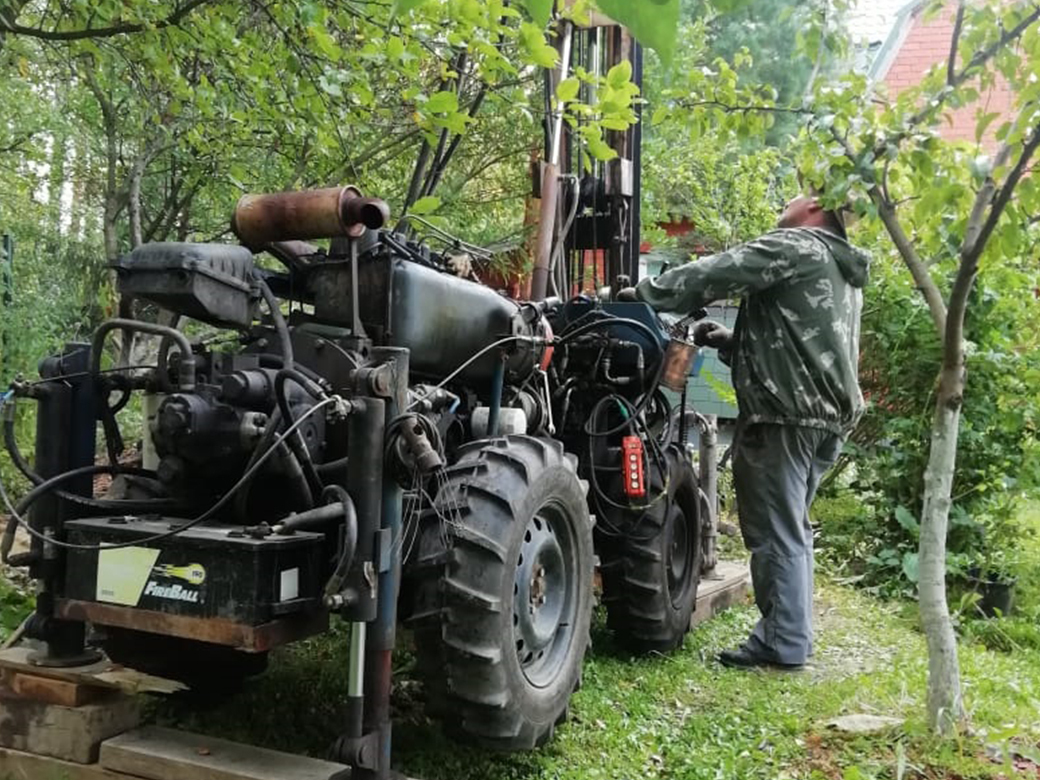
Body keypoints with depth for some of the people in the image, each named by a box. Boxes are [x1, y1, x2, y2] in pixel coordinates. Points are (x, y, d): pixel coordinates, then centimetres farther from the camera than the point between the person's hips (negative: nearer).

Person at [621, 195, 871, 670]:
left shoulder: (794, 246, -6)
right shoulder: (840, 272, 25)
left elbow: (716, 273, -13)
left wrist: (647, 294, -3)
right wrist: (731, 342, 17)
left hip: (784, 413, -10)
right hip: (827, 416, 10)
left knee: (775, 531, -4)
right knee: (791, 529, 17)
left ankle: (781, 643, 1)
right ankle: (793, 633, 24)